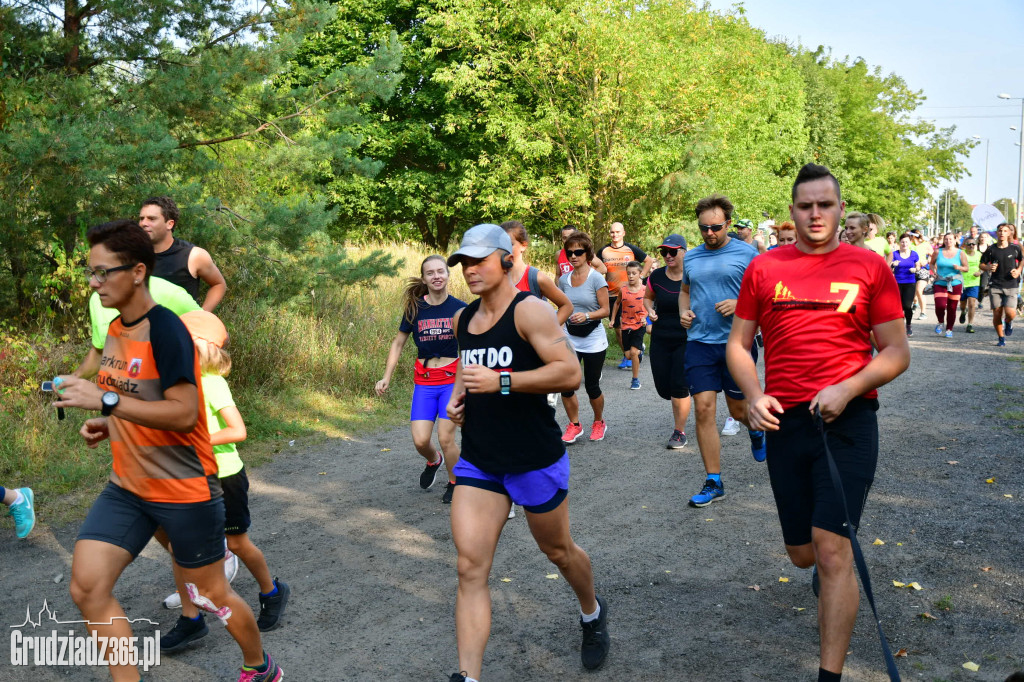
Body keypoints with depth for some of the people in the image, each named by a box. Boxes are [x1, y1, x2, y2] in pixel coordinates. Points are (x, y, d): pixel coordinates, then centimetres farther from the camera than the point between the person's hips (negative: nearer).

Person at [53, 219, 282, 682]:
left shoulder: (165, 329, -19)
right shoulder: (114, 330, 7)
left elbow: (184, 414, -26)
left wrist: (106, 401, -30)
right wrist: (106, 426, 3)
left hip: (185, 489, -7)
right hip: (128, 487, 8)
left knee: (212, 594, 8)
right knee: (86, 588, -5)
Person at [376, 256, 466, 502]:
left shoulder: (459, 308, -4)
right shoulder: (414, 308, -1)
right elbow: (398, 344, 8)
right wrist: (386, 378, 3)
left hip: (452, 379, -2)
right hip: (424, 382, 2)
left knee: (446, 438, -8)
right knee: (420, 441, -6)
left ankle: (454, 483, 19)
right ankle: (433, 461, 31)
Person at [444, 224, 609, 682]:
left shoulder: (529, 311, -14)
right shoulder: (463, 319, 8)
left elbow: (569, 372, -22)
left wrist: (501, 382, -27)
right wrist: (457, 396, 6)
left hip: (534, 459, -5)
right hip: (478, 460, 5)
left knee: (557, 550, 17)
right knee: (470, 568, -6)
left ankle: (592, 614, 48)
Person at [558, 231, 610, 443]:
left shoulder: (596, 279, -9)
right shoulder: (564, 280, 4)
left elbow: (605, 310, -10)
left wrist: (586, 315, -26)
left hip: (593, 339, -3)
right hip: (570, 339, 3)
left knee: (592, 386, 4)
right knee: (565, 385, -7)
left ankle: (599, 422, 30)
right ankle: (574, 425, 13)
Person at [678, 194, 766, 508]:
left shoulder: (747, 253, -2)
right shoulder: (691, 257, 10)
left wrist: (740, 305, -19)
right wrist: (683, 312, 5)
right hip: (699, 342, 3)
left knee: (739, 410, 9)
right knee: (704, 409, -5)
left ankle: (755, 427, 48)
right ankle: (713, 482, 4)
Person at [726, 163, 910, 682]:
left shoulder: (869, 267, 0)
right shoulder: (763, 268, 5)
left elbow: (896, 353, 0)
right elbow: (738, 344, 9)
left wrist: (845, 390, -16)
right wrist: (754, 395, -9)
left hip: (848, 422, -3)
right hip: (784, 423, 3)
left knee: (830, 550, -12)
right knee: (802, 555, 14)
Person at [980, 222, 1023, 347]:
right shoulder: (991, 249, -1)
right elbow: (982, 264, 10)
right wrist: (988, 268, -11)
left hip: (1011, 286, 0)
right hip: (995, 286, 0)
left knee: (1010, 313, -14)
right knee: (997, 314, -1)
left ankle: (1008, 323, 23)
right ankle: (1001, 338, 20)